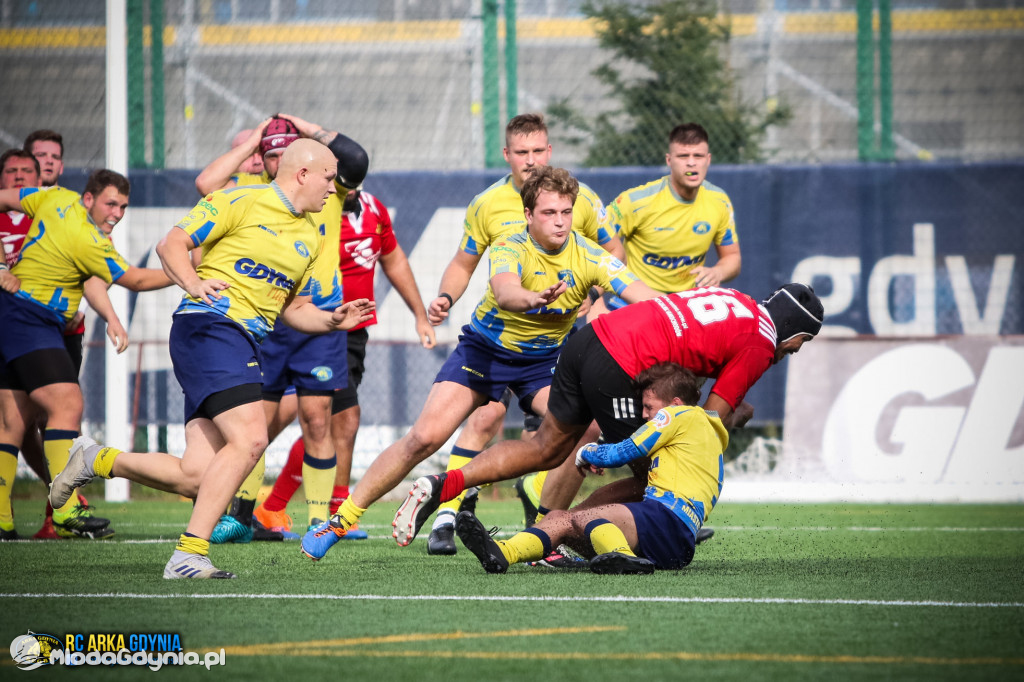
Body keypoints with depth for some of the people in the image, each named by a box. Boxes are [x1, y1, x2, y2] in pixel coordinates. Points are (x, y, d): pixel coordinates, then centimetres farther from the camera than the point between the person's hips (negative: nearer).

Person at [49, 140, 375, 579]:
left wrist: (332, 321, 8)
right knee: (249, 439, -24)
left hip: (246, 345, 8)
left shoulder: (311, 238, 20)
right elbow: (172, 243, -5)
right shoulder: (242, 201, -3)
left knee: (195, 478, -3)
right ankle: (189, 554, -22)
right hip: (210, 325, -8)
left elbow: (291, 308, 27)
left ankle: (96, 461, 19)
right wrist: (191, 282, -23)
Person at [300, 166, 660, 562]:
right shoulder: (509, 249, -25)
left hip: (545, 358, 2)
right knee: (424, 437, -13)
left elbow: (642, 295, -28)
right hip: (485, 349, -2)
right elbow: (504, 291, -48)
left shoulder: (587, 255, -17)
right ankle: (342, 519, -1)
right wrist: (534, 299, -71)